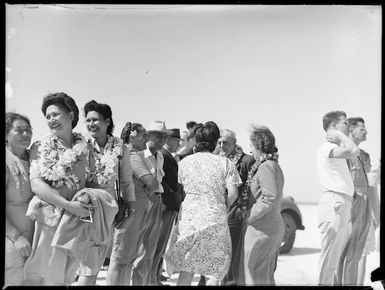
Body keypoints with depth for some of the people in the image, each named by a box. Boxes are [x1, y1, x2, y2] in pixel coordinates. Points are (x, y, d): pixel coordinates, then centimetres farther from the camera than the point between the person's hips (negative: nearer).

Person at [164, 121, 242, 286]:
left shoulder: (184, 162, 4)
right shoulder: (225, 163, -3)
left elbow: (182, 188, 5)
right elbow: (233, 193, -7)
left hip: (188, 216, 3)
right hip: (214, 218, -2)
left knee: (186, 269, 12)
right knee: (214, 271, 9)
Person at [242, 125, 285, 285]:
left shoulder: (266, 167, -16)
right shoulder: (274, 165, 14)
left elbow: (270, 197, -26)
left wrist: (251, 215, -16)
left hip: (262, 228, -10)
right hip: (275, 225, 10)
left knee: (255, 273, -3)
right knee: (267, 273, 18)